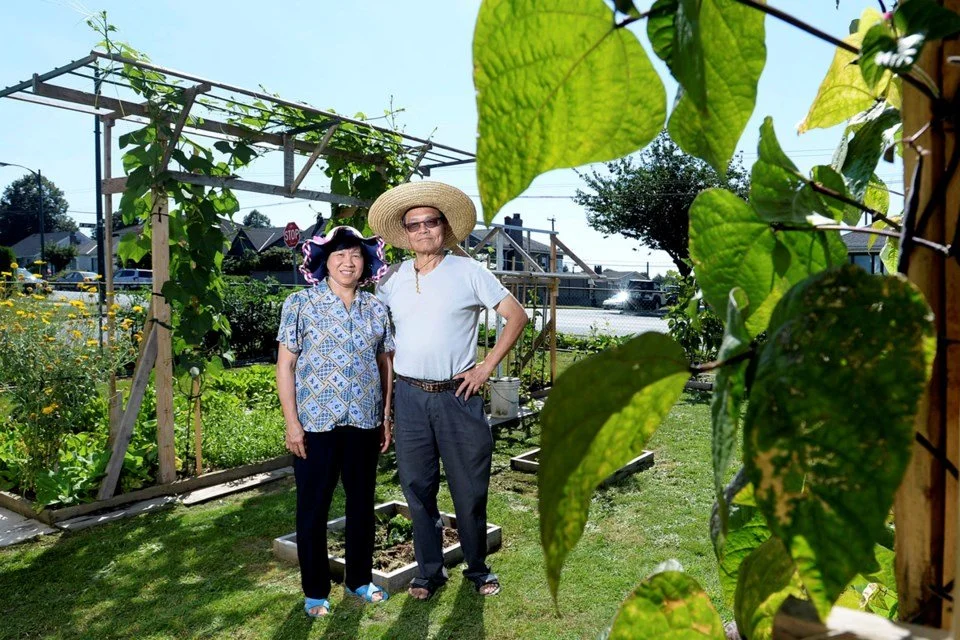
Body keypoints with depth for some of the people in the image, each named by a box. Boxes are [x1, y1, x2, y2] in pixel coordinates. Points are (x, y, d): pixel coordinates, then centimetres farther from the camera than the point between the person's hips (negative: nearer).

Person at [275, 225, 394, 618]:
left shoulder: (376, 308, 7)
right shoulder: (301, 304, -4)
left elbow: (385, 364, 11)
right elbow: (285, 366, -5)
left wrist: (387, 417, 8)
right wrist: (292, 422, -10)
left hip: (365, 423, 4)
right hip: (316, 424, -3)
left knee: (362, 503, 14)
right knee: (313, 508, 7)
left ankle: (359, 579, 33)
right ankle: (315, 591, 24)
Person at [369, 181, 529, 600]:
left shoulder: (468, 272, -1)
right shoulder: (392, 278, 7)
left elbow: (516, 315, 0)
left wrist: (486, 367, -5)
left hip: (458, 396, -2)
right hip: (409, 397, 3)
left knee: (470, 490, 6)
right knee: (418, 490, 10)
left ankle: (478, 568, 27)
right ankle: (429, 572, 26)